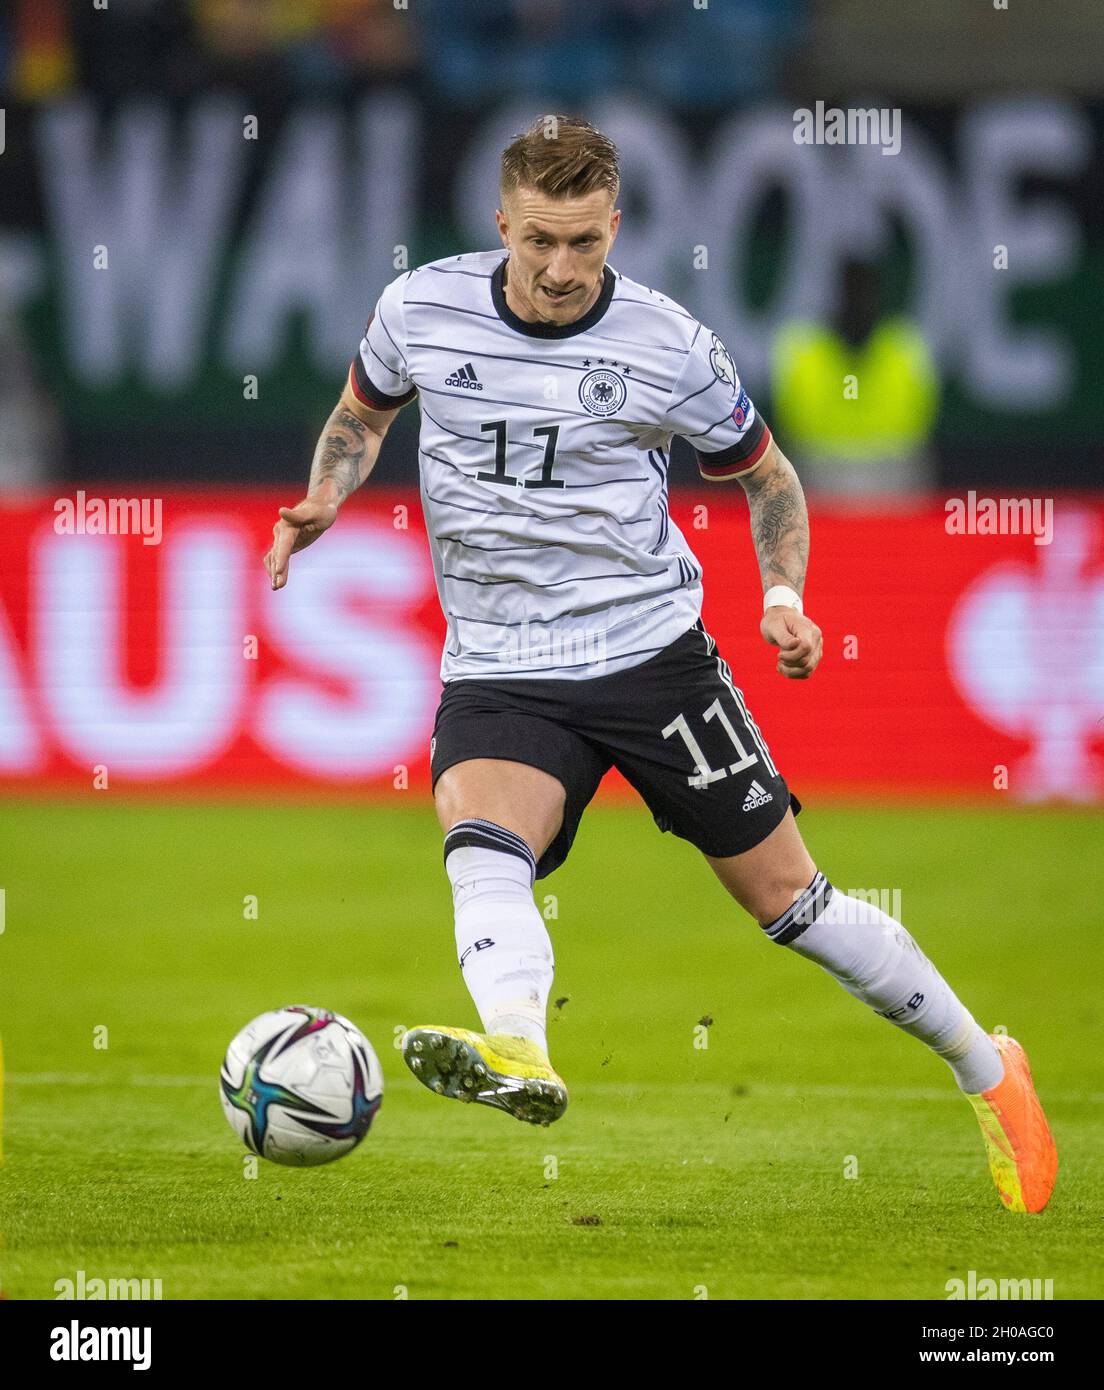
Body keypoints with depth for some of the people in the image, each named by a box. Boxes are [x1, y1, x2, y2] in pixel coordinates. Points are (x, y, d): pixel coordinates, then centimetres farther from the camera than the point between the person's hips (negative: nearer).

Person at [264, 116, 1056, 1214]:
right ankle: (518, 1060, -57)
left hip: (651, 652, -1)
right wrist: (323, 501, 0)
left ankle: (985, 1072, 21)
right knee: (481, 847, -31)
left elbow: (765, 475, 9)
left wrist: (783, 598, -8)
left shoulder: (667, 345, -7)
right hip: (498, 676, 1)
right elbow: (363, 410, 19)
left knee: (786, 898, 2)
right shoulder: (421, 309, -3)